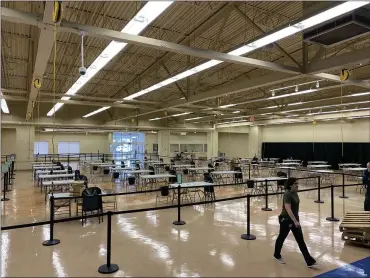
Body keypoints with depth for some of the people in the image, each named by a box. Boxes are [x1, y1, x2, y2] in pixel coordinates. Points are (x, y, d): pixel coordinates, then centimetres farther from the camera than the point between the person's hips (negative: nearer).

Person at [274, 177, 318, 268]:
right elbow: (288, 209, -30)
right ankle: (277, 255, 32)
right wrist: (295, 221, -33)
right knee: (282, 238, 11)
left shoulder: (295, 193, 4)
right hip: (286, 219, -8)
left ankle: (310, 262, 11)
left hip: (294, 219, 8)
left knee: (301, 240, 8)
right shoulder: (287, 194, -23)